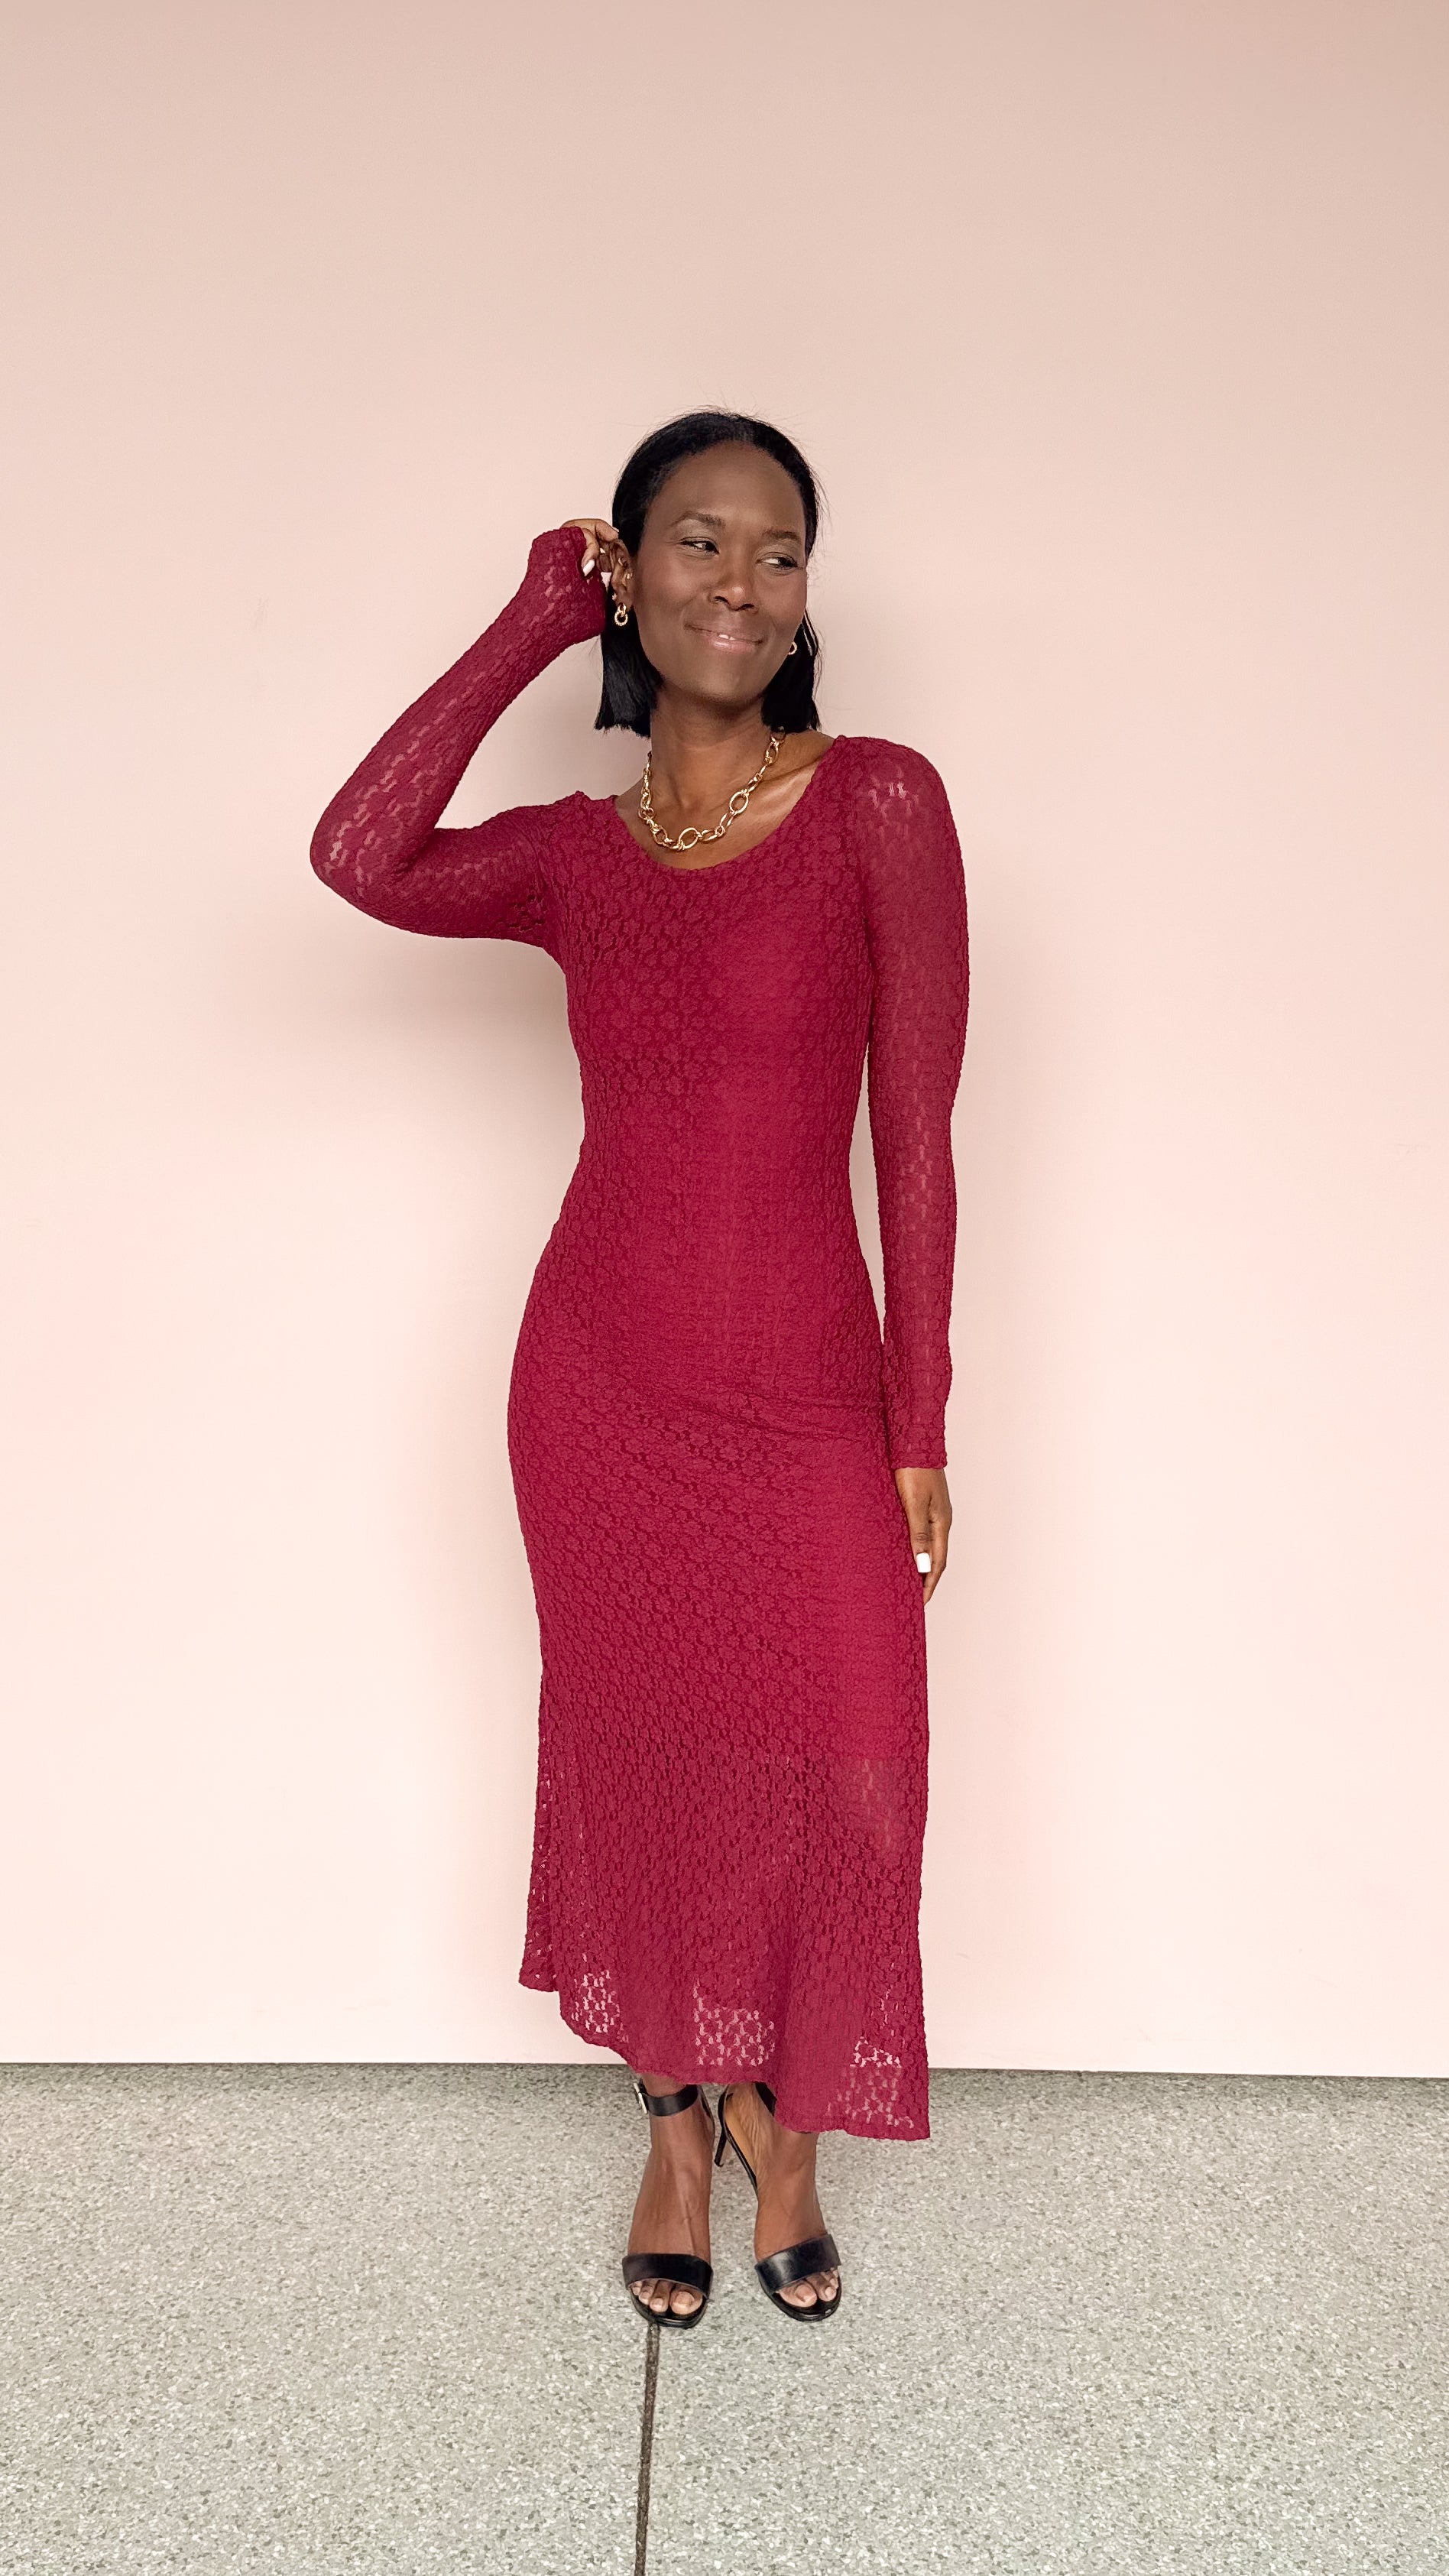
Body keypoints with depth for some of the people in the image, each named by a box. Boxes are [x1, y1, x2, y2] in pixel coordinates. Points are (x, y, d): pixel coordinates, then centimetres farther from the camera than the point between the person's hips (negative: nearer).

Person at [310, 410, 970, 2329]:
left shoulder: (879, 804, -6)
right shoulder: (572, 855, 2)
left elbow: (914, 1137, -6)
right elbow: (360, 858, -18)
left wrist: (919, 1429, -5)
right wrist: (534, 621, -8)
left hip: (807, 1397, -2)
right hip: (602, 1383, 2)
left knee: (843, 1785, 7)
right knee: (642, 1762, 15)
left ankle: (786, 2134, 37)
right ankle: (679, 2126, 40)